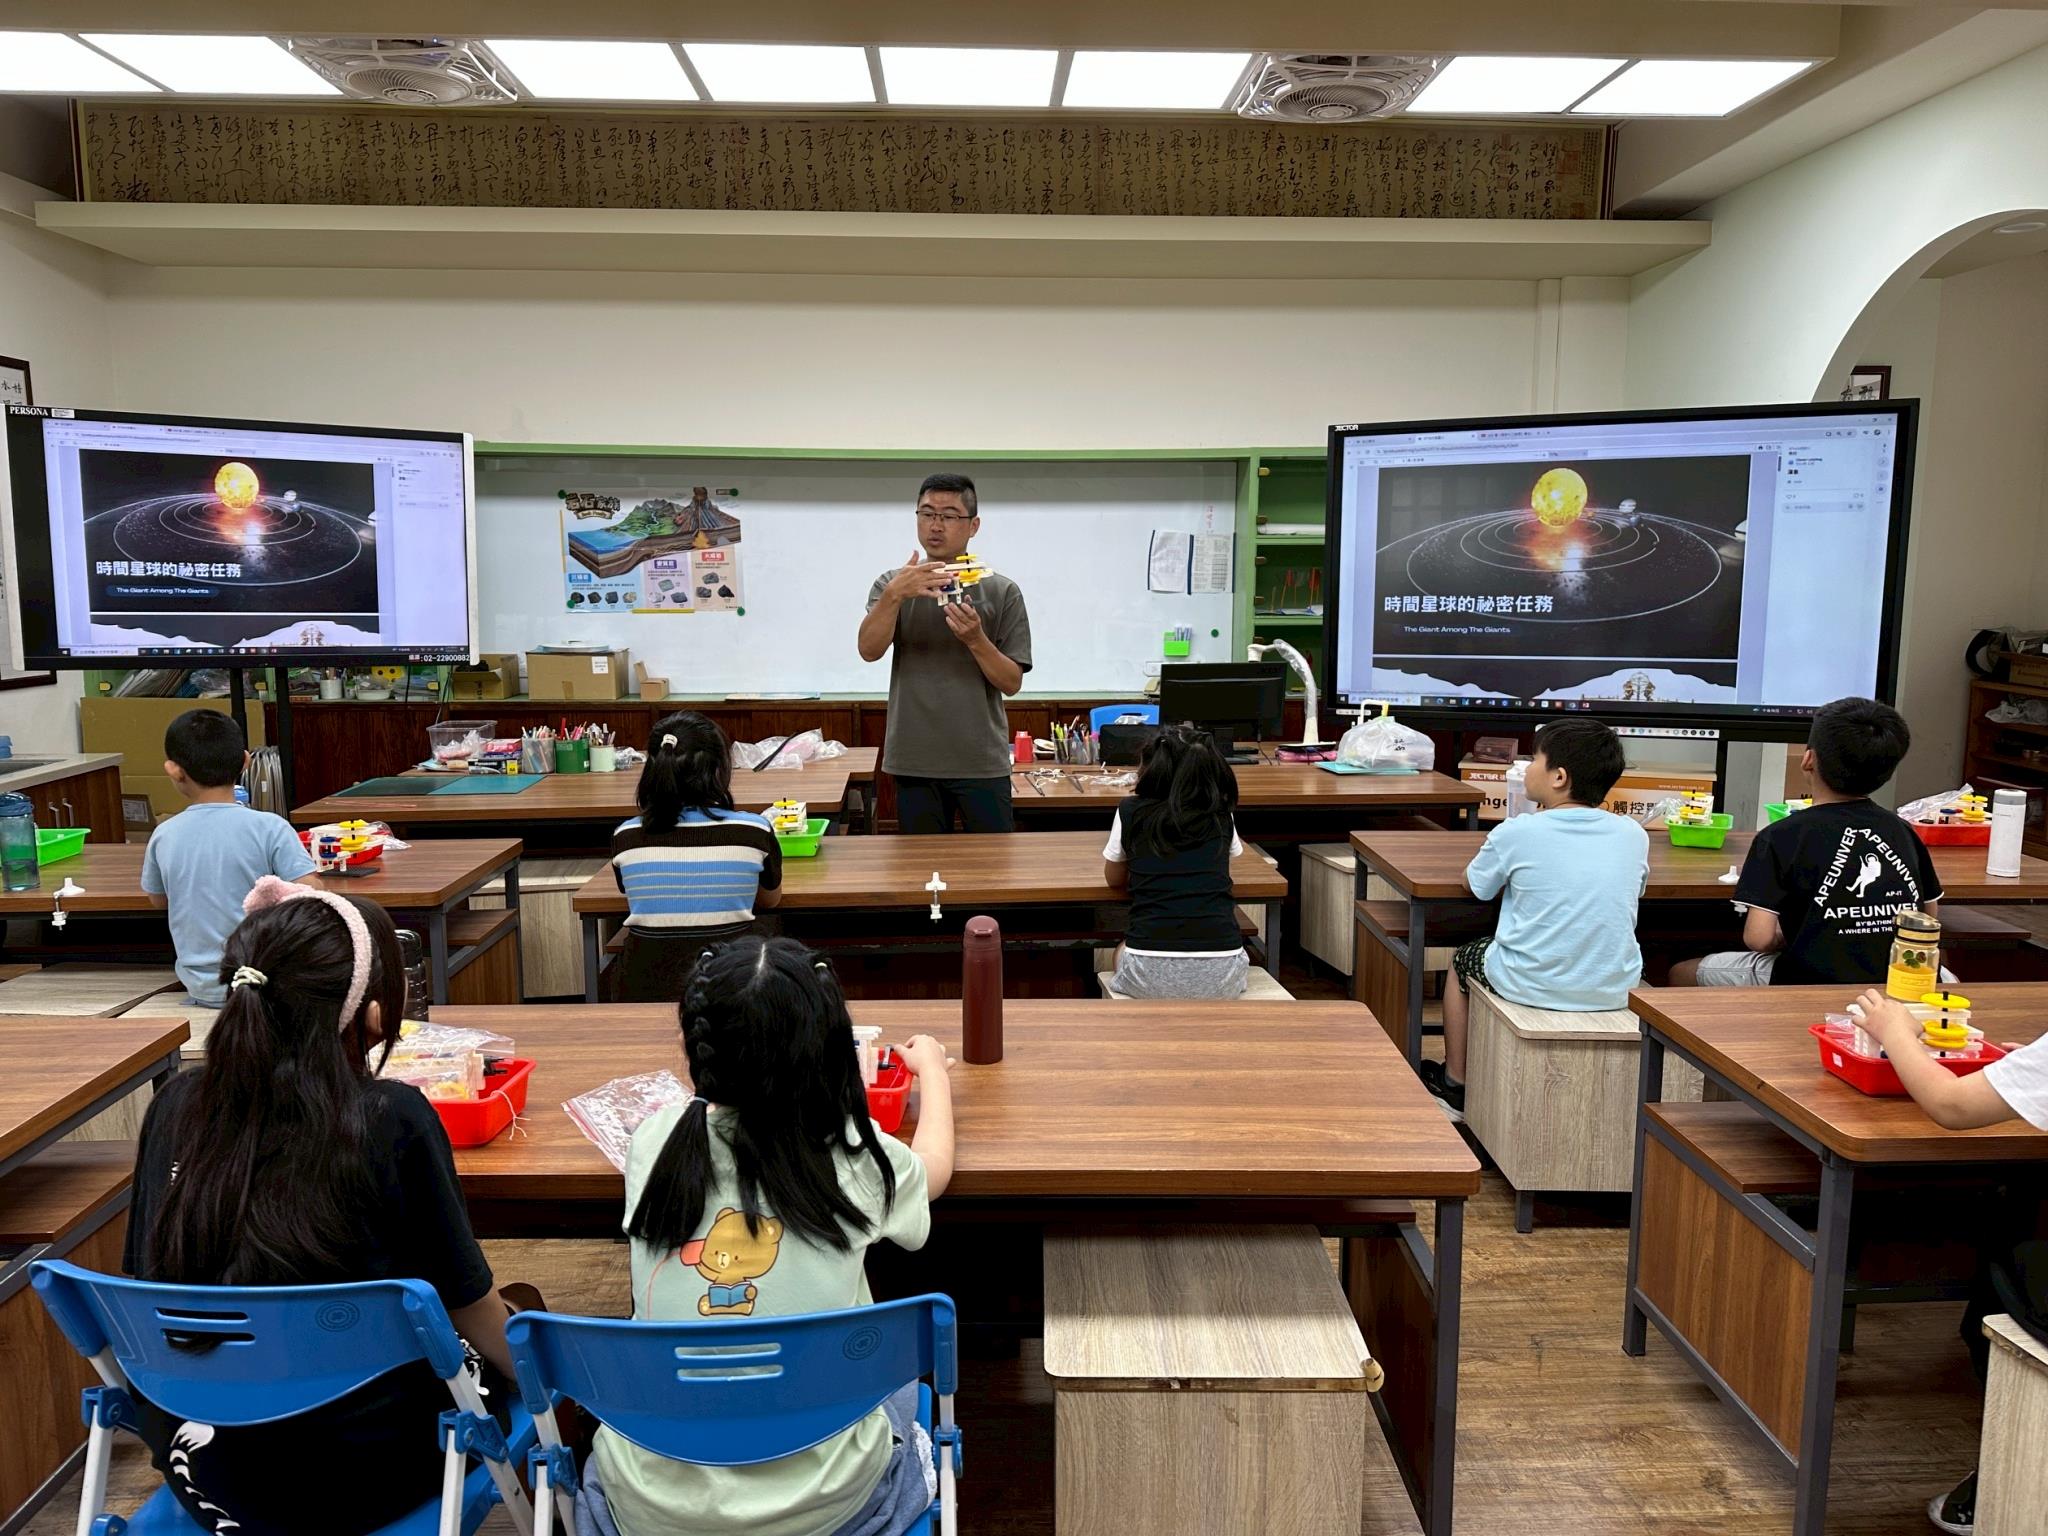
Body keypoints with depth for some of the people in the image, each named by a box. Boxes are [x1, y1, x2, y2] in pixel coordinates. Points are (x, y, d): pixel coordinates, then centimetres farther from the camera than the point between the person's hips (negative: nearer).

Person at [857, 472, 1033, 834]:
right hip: (914, 762, 1)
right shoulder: (893, 585, 5)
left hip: (983, 763, -1)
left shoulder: (1002, 591, 1)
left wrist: (975, 639, -19)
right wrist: (894, 594, -28)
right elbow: (869, 650, -12)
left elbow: (1012, 682, -1)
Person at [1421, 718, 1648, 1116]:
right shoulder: (1634, 835, -3)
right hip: (1614, 990, 4)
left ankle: (1455, 1081, 39)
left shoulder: (1517, 833, -14)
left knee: (1462, 959, 27)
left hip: (1534, 986, -4)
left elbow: (1477, 885, 4)